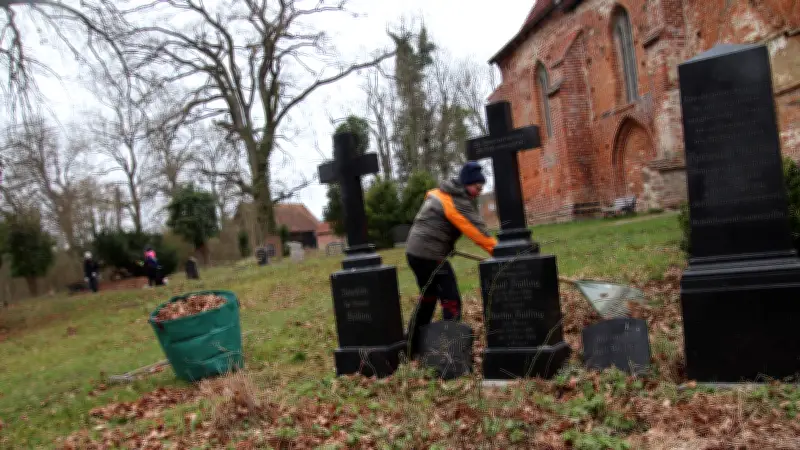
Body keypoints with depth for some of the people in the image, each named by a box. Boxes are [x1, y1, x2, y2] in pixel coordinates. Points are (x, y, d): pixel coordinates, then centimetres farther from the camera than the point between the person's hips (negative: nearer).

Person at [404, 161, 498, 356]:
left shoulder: (442, 193, 15)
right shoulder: (457, 201, -15)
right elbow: (476, 229, -21)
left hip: (415, 251, 10)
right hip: (430, 255, -10)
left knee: (428, 297, 21)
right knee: (450, 299, -6)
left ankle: (413, 346, 29)